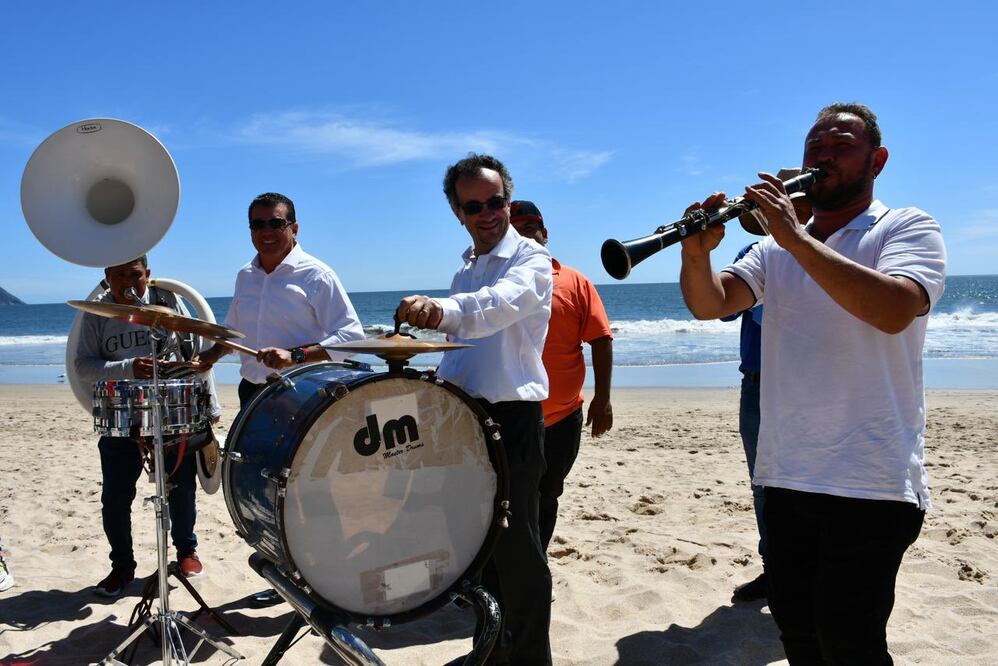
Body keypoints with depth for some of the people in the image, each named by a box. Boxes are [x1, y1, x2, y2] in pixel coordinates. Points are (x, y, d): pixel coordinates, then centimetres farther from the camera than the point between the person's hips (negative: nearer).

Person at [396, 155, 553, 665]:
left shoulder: (530, 259, -10)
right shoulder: (465, 269, 14)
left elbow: (499, 303, -34)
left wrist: (442, 308, -52)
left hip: (512, 416, -8)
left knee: (516, 546, -2)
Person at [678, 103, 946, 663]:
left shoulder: (909, 229, -3)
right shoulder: (778, 249, 12)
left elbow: (893, 310, -24)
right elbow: (709, 304, -2)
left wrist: (796, 237, -26)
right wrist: (697, 254, -23)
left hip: (872, 484, -5)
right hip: (784, 476, 6)